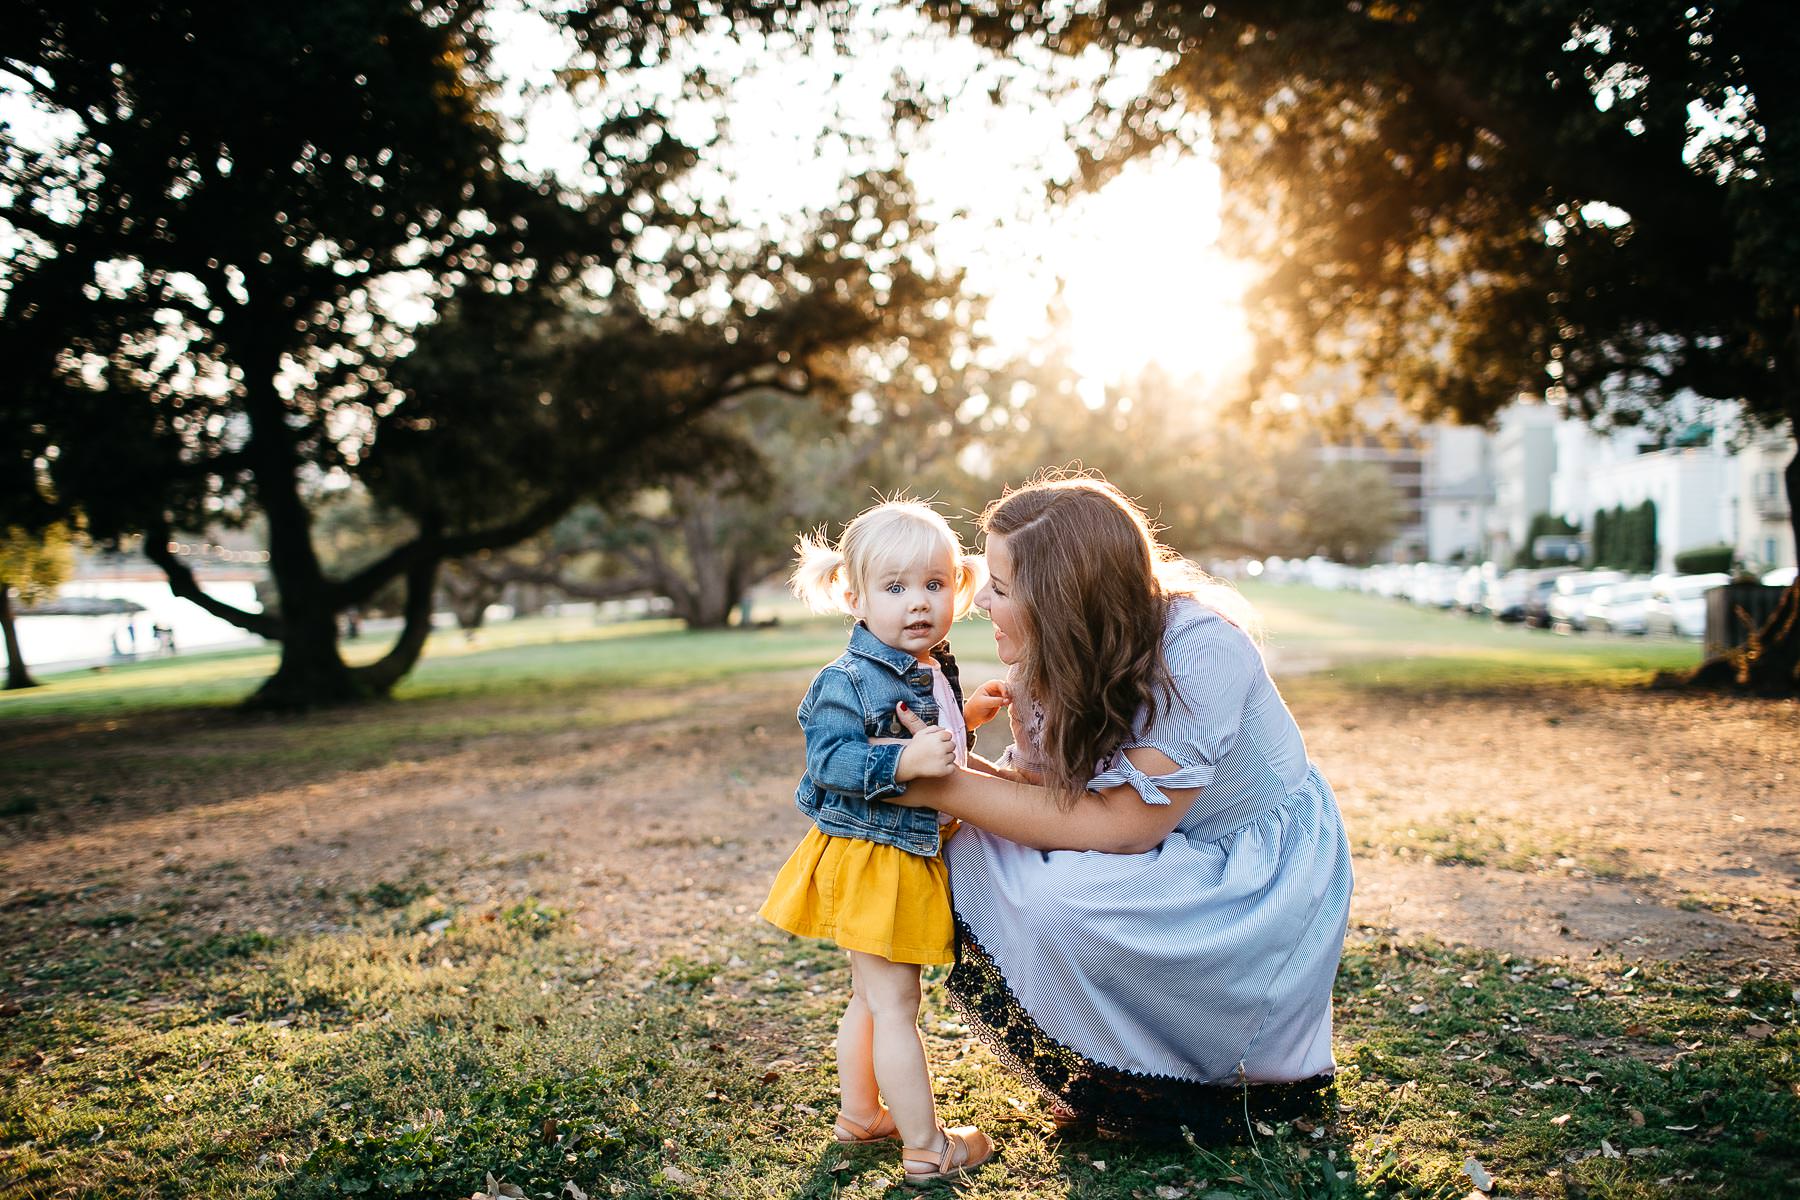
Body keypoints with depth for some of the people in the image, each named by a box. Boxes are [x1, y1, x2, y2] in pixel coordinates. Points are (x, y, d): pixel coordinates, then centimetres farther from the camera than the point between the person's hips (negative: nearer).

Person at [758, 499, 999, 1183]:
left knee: (870, 997, 22)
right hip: (869, 860, -9)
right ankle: (927, 1147, 12)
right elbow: (829, 761, -28)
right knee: (894, 1005, 1)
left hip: (908, 858, 9)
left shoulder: (936, 672, 7)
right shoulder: (848, 681, -21)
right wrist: (903, 762, -36)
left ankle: (859, 1113, 38)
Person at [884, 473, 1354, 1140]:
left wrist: (944, 787, -31)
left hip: (1260, 869, -7)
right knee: (977, 852, -13)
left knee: (1059, 900, -30)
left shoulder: (1197, 649, -30)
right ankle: (1097, 1072, 7)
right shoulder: (1053, 659, -8)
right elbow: (1043, 791, -5)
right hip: (1165, 855, 7)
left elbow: (1123, 824, -31)